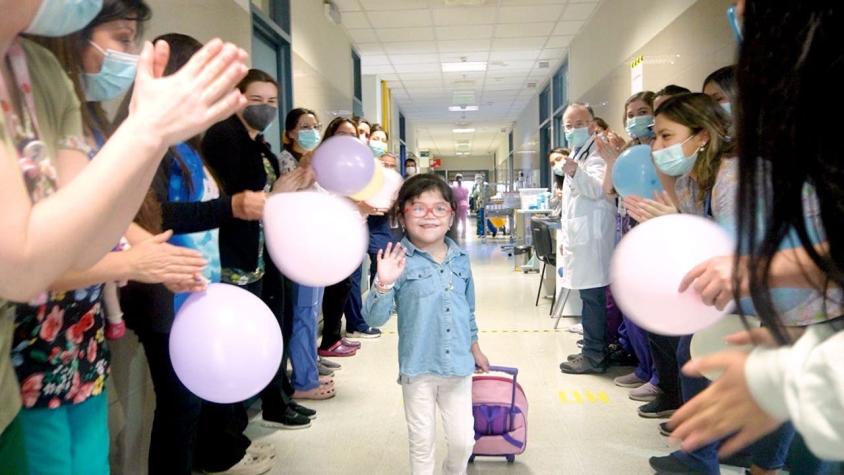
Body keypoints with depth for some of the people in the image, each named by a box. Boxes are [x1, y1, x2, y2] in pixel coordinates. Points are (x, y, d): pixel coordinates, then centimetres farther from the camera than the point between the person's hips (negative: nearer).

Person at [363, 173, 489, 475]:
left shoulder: (460, 259, 1)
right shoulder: (400, 261, -14)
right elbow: (374, 318, -17)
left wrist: (475, 348, 21)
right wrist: (384, 284, -33)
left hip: (458, 365, 4)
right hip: (418, 368, -3)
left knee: (463, 441, 12)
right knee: (422, 442, 13)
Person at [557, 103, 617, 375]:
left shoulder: (596, 155, -8)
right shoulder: (576, 156, 21)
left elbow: (597, 189, -27)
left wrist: (575, 173, -45)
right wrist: (566, 238, 24)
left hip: (591, 238, -9)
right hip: (580, 238, 9)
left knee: (592, 296, -6)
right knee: (591, 297, 13)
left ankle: (593, 356, 1)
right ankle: (594, 350, 22)